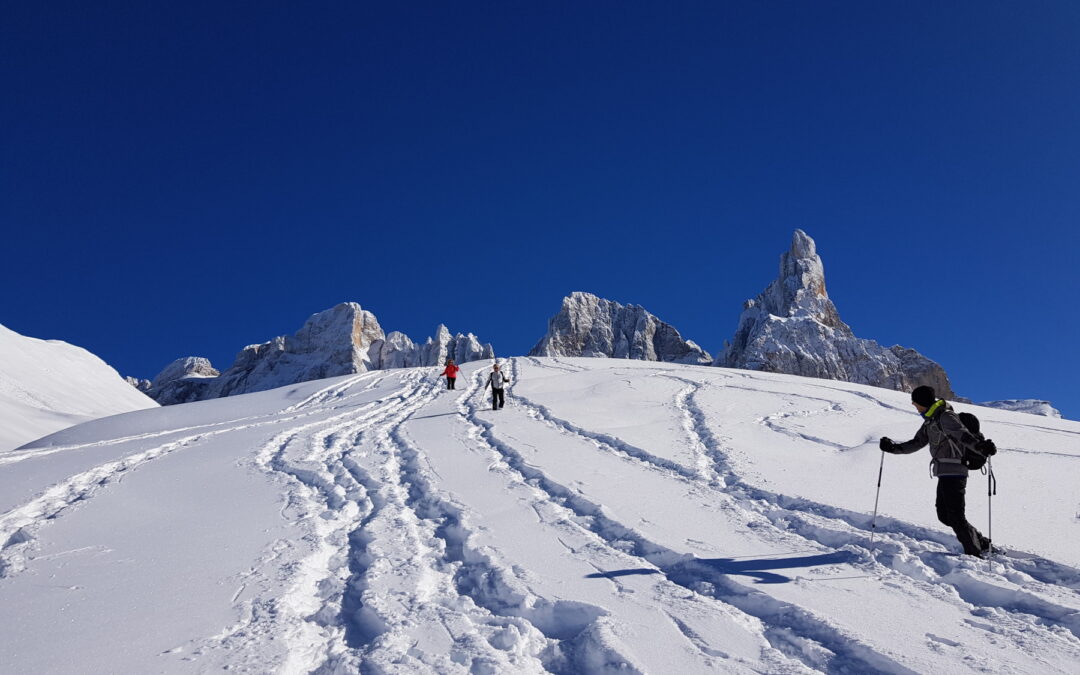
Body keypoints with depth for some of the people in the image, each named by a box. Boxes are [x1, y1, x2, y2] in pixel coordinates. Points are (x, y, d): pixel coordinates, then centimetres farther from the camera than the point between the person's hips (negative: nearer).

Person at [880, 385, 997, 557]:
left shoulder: (946, 417, -15)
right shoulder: (930, 420, 15)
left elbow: (964, 435, -31)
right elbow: (917, 443, 21)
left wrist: (980, 445, -49)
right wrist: (894, 448, 14)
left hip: (953, 473, -10)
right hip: (945, 475, 10)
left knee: (955, 517, -8)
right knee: (944, 515, 15)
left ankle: (974, 554, 0)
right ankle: (982, 543, 26)